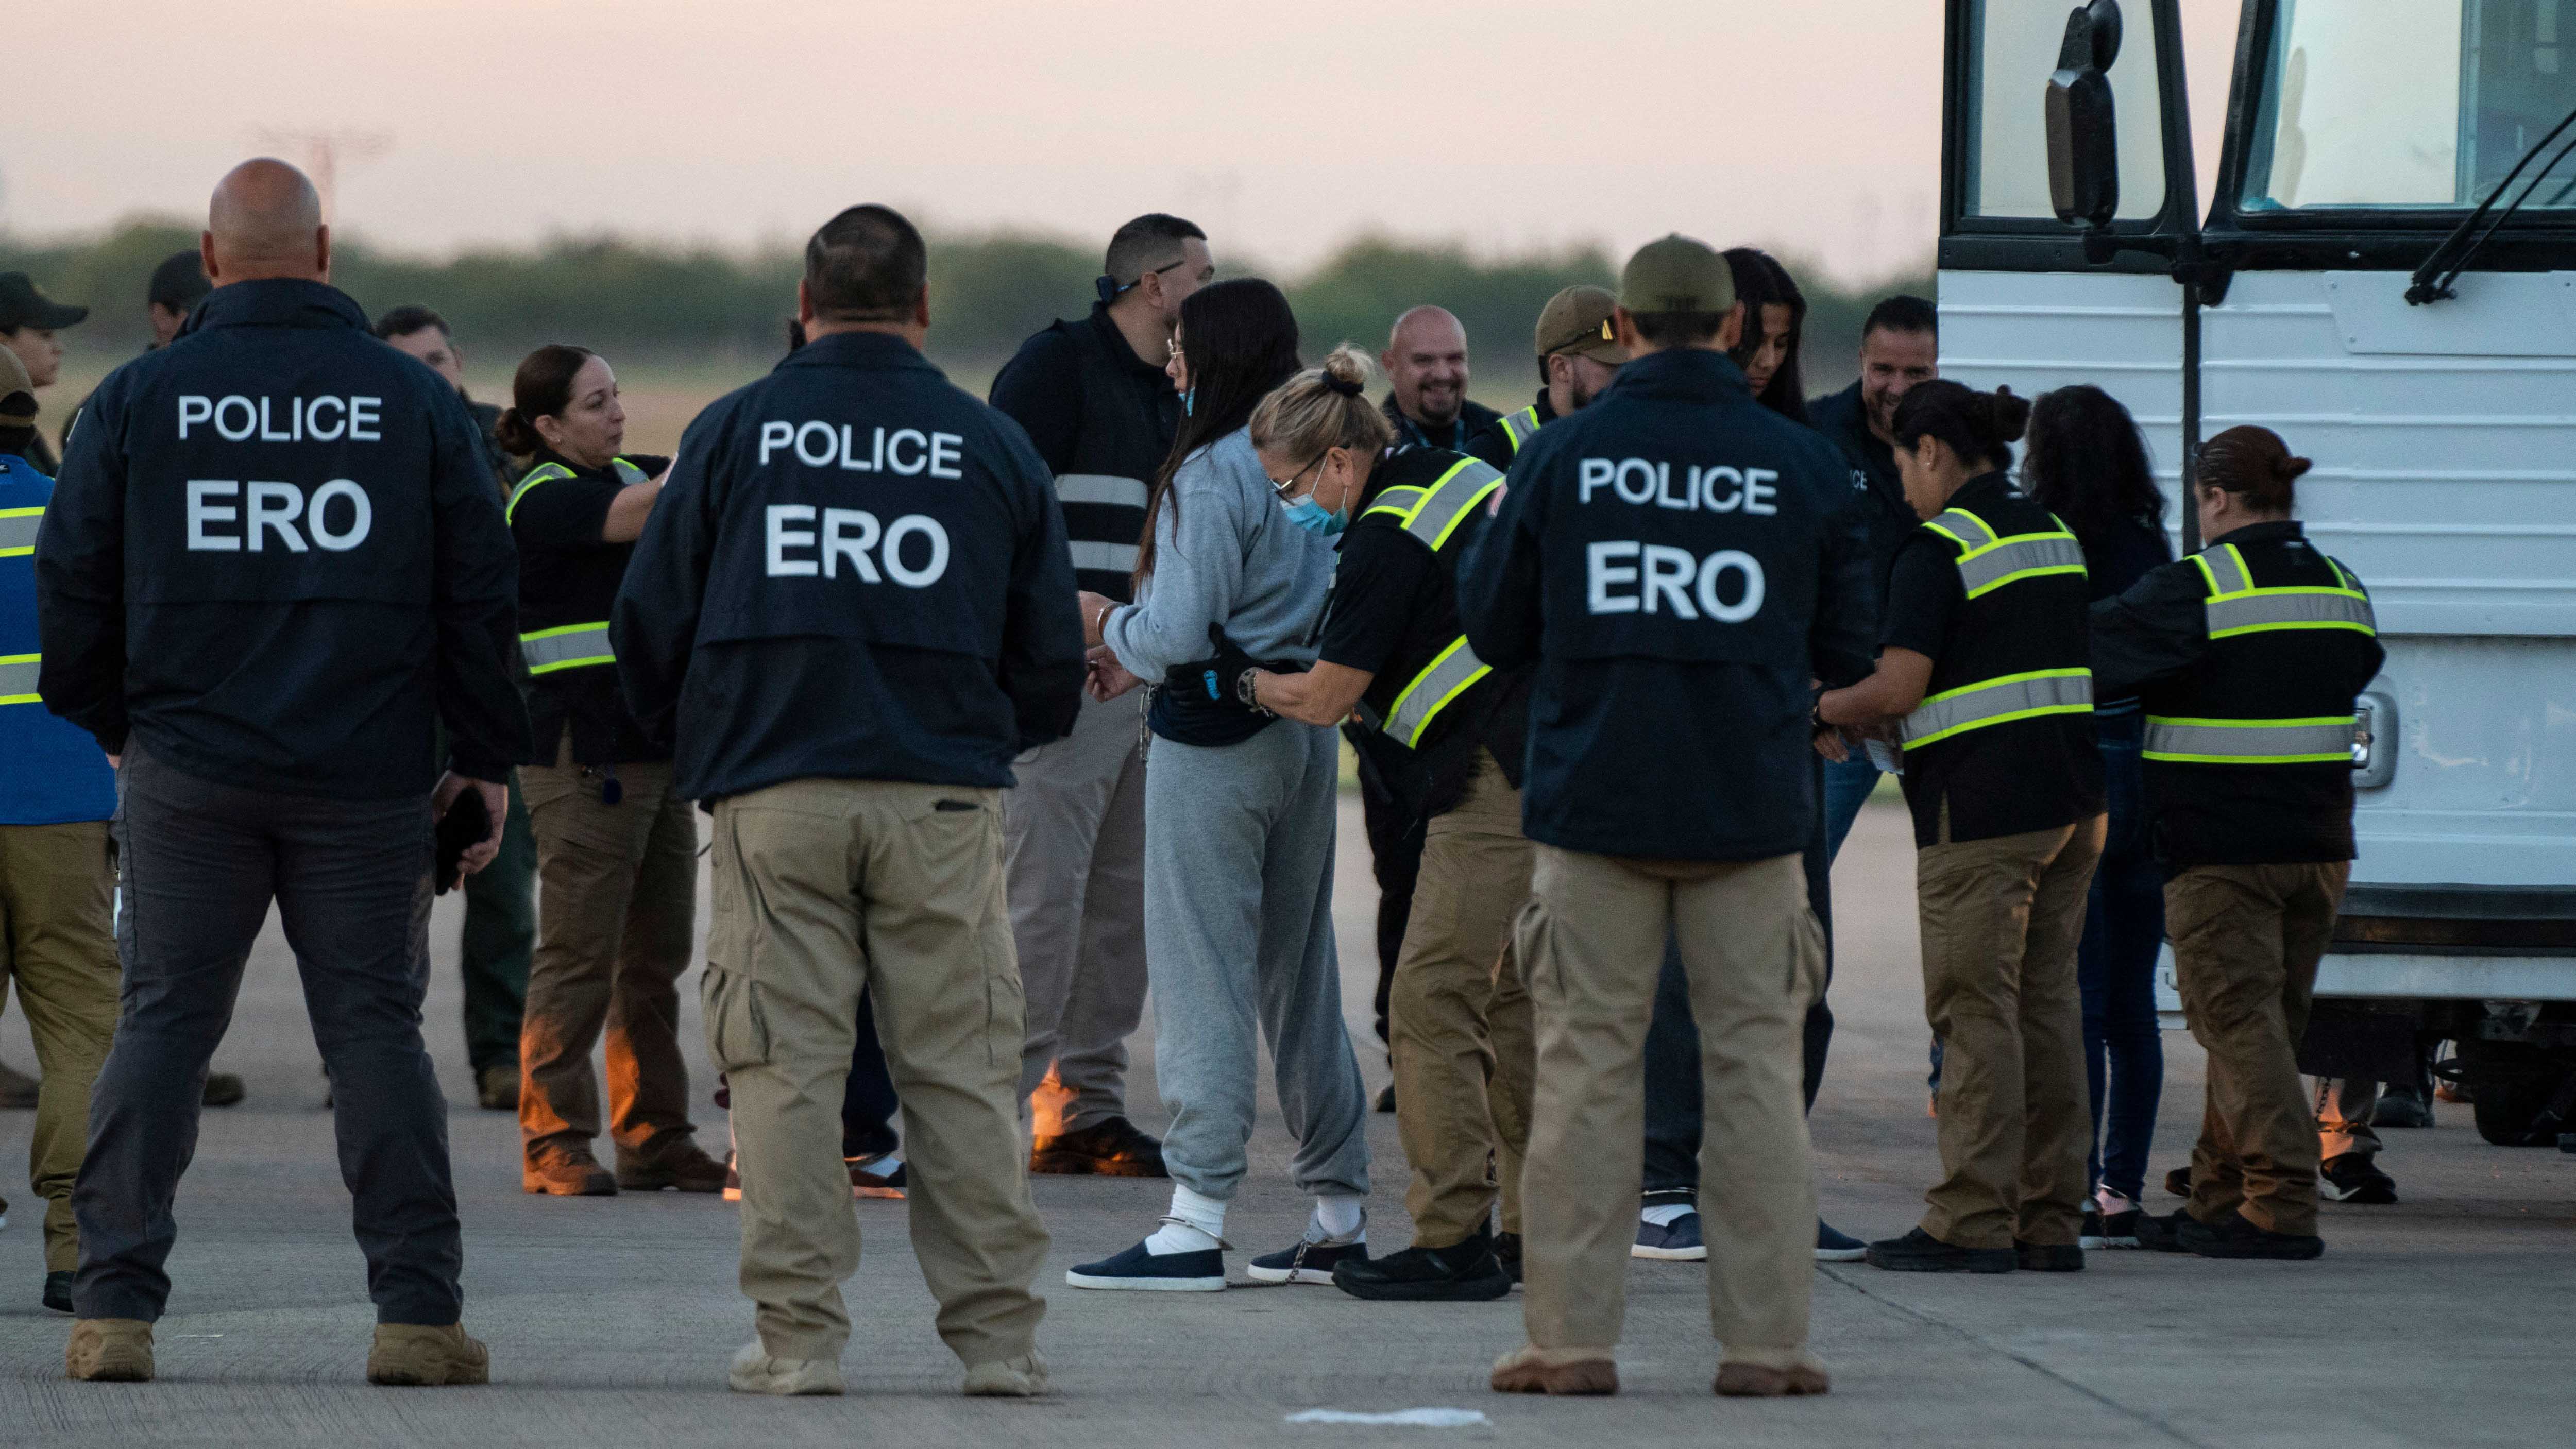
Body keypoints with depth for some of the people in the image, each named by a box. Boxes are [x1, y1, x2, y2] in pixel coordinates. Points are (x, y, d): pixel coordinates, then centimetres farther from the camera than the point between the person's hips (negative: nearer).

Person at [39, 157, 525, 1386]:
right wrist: (486, 761, 12)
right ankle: (416, 1310, -2)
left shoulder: (139, 399, 0)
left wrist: (112, 726, 20)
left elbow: (72, 582, 5)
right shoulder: (416, 402, 1)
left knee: (162, 1022, 6)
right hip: (367, 777, 0)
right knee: (376, 1028, 4)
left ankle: (114, 1307, 0)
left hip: (188, 769, 0)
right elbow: (479, 594, 3)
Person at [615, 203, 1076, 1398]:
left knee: (785, 1068, 3)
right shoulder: (994, 448, 6)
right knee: (962, 1071, 5)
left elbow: (649, 622, 4)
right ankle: (997, 1332, 4)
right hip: (943, 802, 1)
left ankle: (797, 1334, 2)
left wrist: (696, 741, 22)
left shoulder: (735, 433, 3)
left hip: (774, 795, -1)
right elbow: (1051, 659, 10)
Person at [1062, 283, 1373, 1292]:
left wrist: (1109, 625, 3)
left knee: (1201, 974, -6)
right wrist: (1148, 660, 17)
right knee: (1299, 974, 14)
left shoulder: (1212, 474, -15)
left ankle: (1196, 1226, -8)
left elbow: (1181, 630, -18)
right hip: (1305, 734, 8)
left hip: (1215, 743, -8)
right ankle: (1340, 1217, 17)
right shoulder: (1314, 467, 9)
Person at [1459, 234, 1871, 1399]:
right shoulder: (1803, 466, -1)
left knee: (1585, 1064, 4)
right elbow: (1847, 653, 6)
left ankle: (1572, 1335, 1)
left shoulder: (1562, 457, -2)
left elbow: (1493, 627, 4)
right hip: (1750, 815, 0)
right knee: (1755, 1065, 5)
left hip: (1595, 807, 0)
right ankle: (1764, 1337, 3)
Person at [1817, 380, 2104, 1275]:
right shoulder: (2055, 537, 14)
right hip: (2073, 796, 8)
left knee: (1975, 1009, -4)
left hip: (1981, 806, -8)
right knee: (2047, 1002, 9)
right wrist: (1881, 721, 21)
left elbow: (1898, 687, -17)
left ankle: (1973, 1223, -4)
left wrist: (1827, 711, 3)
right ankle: (2051, 1222, 10)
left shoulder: (1940, 547, -11)